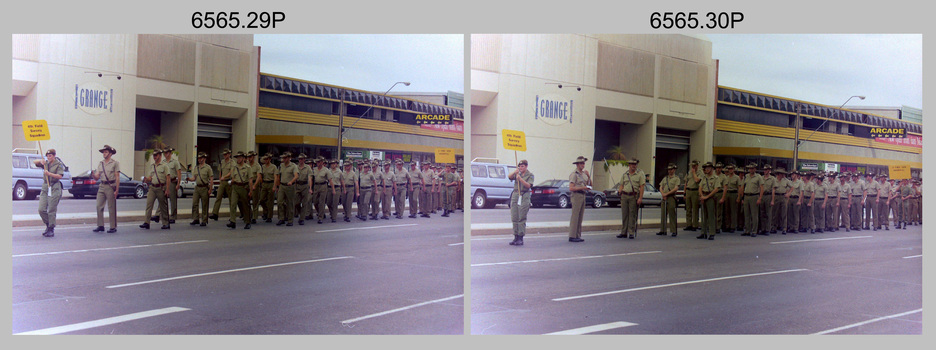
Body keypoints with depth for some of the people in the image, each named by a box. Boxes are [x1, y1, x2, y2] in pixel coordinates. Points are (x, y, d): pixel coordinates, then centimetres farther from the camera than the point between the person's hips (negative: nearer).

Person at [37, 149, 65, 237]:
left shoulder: (59, 164, -2)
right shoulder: (46, 163, 14)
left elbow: (60, 176, -12)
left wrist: (49, 173, -22)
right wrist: (41, 161, -4)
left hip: (54, 188, -6)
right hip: (45, 187, 6)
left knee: (52, 210, -6)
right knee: (41, 210, 0)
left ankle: (51, 230, 0)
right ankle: (48, 225, 20)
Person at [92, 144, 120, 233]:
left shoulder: (115, 163, 1)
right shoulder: (100, 164, 16)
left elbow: (117, 177, -4)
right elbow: (97, 177, 13)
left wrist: (116, 190, -12)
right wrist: (93, 175, -10)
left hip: (110, 187, -5)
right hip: (102, 186, 5)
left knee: (111, 208, -4)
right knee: (99, 206, 1)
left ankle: (113, 227, 0)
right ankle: (100, 226, 7)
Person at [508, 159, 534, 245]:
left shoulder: (530, 175, 3)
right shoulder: (517, 173, 16)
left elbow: (528, 185, -9)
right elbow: (509, 176, 0)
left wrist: (520, 179, -18)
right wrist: (515, 172, -18)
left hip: (524, 197, -5)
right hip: (515, 195, 5)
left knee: (522, 218, -8)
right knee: (514, 218, 3)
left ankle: (521, 238, -6)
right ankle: (516, 237, 8)